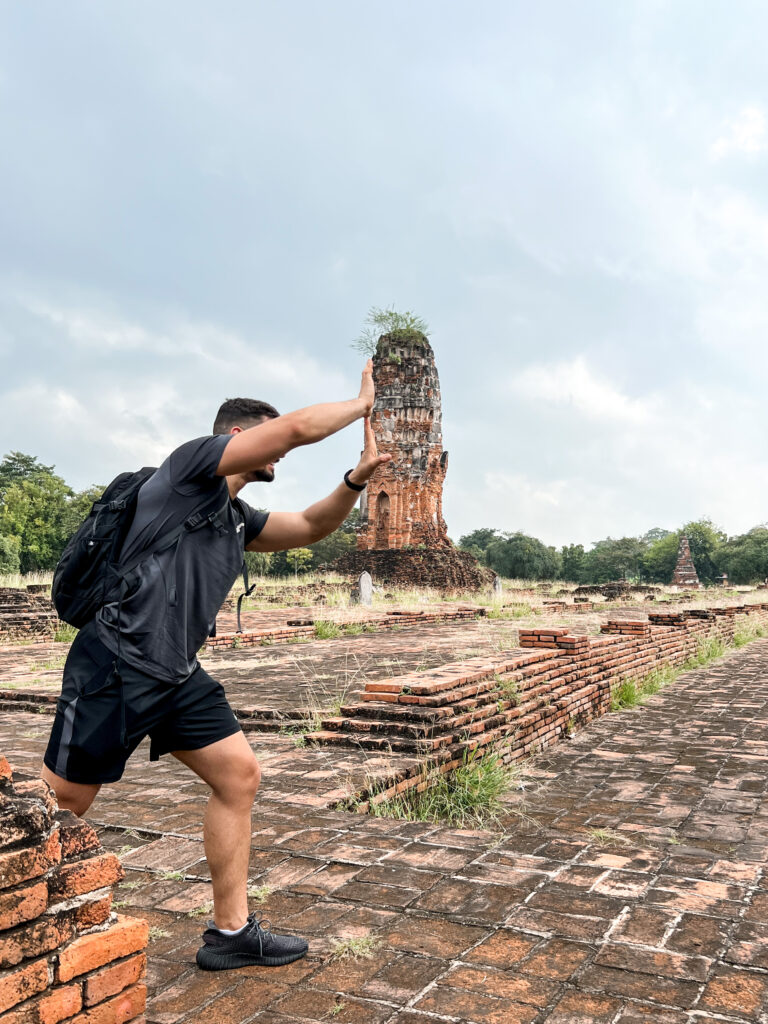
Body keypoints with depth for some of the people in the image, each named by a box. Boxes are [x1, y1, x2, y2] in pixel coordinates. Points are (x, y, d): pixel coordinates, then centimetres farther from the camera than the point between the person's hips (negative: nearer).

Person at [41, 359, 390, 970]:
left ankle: (231, 933, 16)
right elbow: (297, 428, -14)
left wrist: (358, 478, 4)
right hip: (115, 666, -9)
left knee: (239, 777, 5)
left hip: (178, 675, 9)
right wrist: (362, 403, 1)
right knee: (58, 808, 2)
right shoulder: (191, 464, -6)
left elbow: (312, 528, 21)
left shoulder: (240, 519, 18)